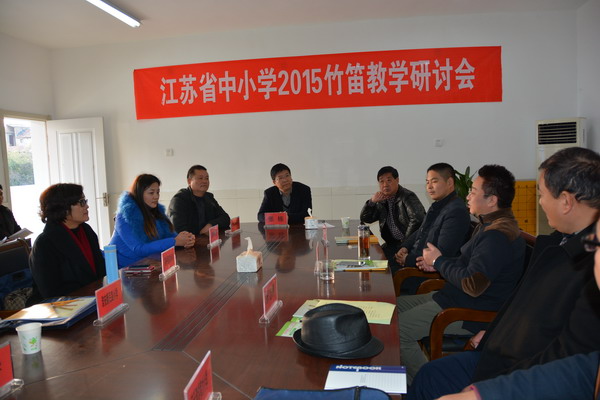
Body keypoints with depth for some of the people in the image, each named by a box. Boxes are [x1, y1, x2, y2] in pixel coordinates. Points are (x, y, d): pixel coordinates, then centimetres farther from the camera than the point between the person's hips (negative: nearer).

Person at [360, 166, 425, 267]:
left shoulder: (408, 197, -11)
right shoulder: (382, 200, 10)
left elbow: (417, 220, -25)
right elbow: (365, 219, 14)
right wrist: (372, 201, -3)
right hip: (392, 243, 7)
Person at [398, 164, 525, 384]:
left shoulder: (498, 236, -25)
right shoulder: (489, 225, 10)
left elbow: (473, 285, -30)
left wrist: (439, 261, -14)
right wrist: (436, 264, 4)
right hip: (453, 297, 11)